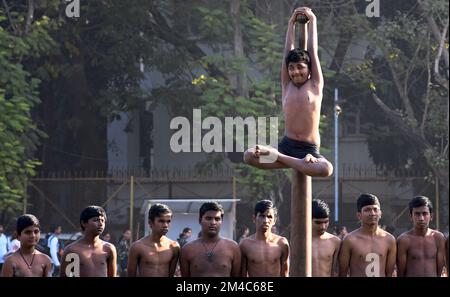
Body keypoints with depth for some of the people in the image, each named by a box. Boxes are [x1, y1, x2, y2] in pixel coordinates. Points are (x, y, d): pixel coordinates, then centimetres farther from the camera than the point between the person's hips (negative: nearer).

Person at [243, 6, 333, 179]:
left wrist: (312, 21, 14)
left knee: (326, 169, -37)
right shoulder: (287, 85, 13)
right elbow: (288, 53, 15)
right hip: (286, 145, 3)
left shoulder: (315, 85, 6)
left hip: (309, 149, -2)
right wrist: (291, 24, 19)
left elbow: (313, 50, 8)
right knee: (249, 156, -24)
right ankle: (300, 163, -22)